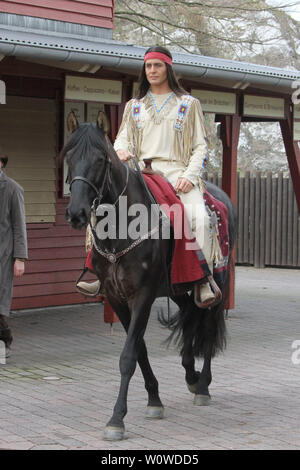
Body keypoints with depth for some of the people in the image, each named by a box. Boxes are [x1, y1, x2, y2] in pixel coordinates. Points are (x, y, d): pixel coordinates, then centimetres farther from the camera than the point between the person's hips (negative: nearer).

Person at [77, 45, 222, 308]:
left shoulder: (189, 104, 13)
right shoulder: (134, 106, 22)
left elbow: (200, 146, 8)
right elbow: (123, 137, 17)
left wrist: (189, 176, -9)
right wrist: (120, 150, -10)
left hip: (177, 171, -3)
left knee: (199, 217, -31)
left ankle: (204, 282, -25)